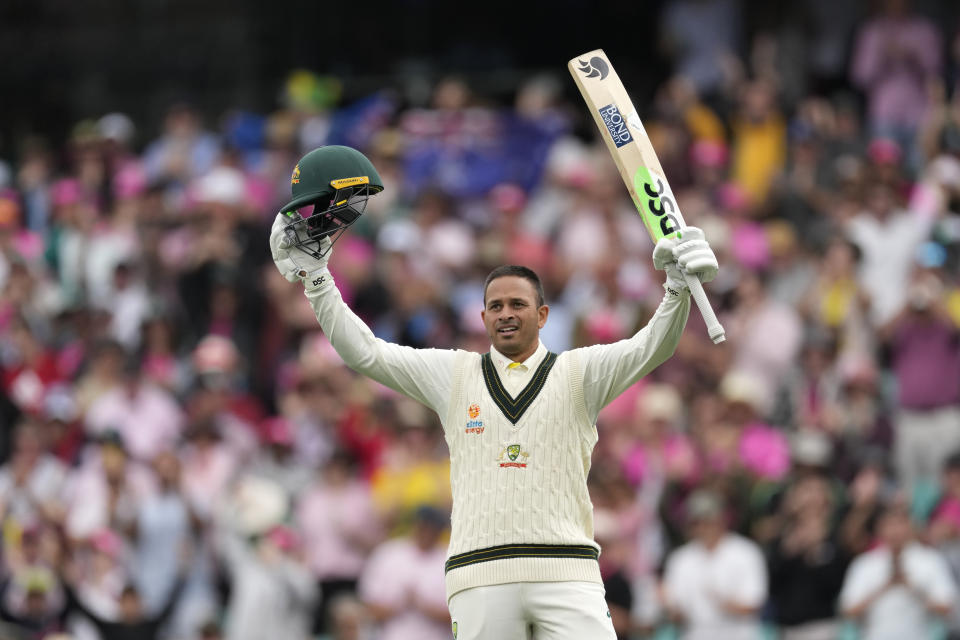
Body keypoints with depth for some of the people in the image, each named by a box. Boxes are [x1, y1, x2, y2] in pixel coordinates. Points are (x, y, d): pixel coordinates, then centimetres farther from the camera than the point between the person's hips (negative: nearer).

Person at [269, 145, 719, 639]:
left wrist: (677, 288, -23)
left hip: (566, 569, -1)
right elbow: (363, 352, 13)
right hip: (480, 575, 1)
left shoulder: (579, 372, 11)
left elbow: (650, 349, -4)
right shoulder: (454, 373, 17)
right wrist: (314, 277, 5)